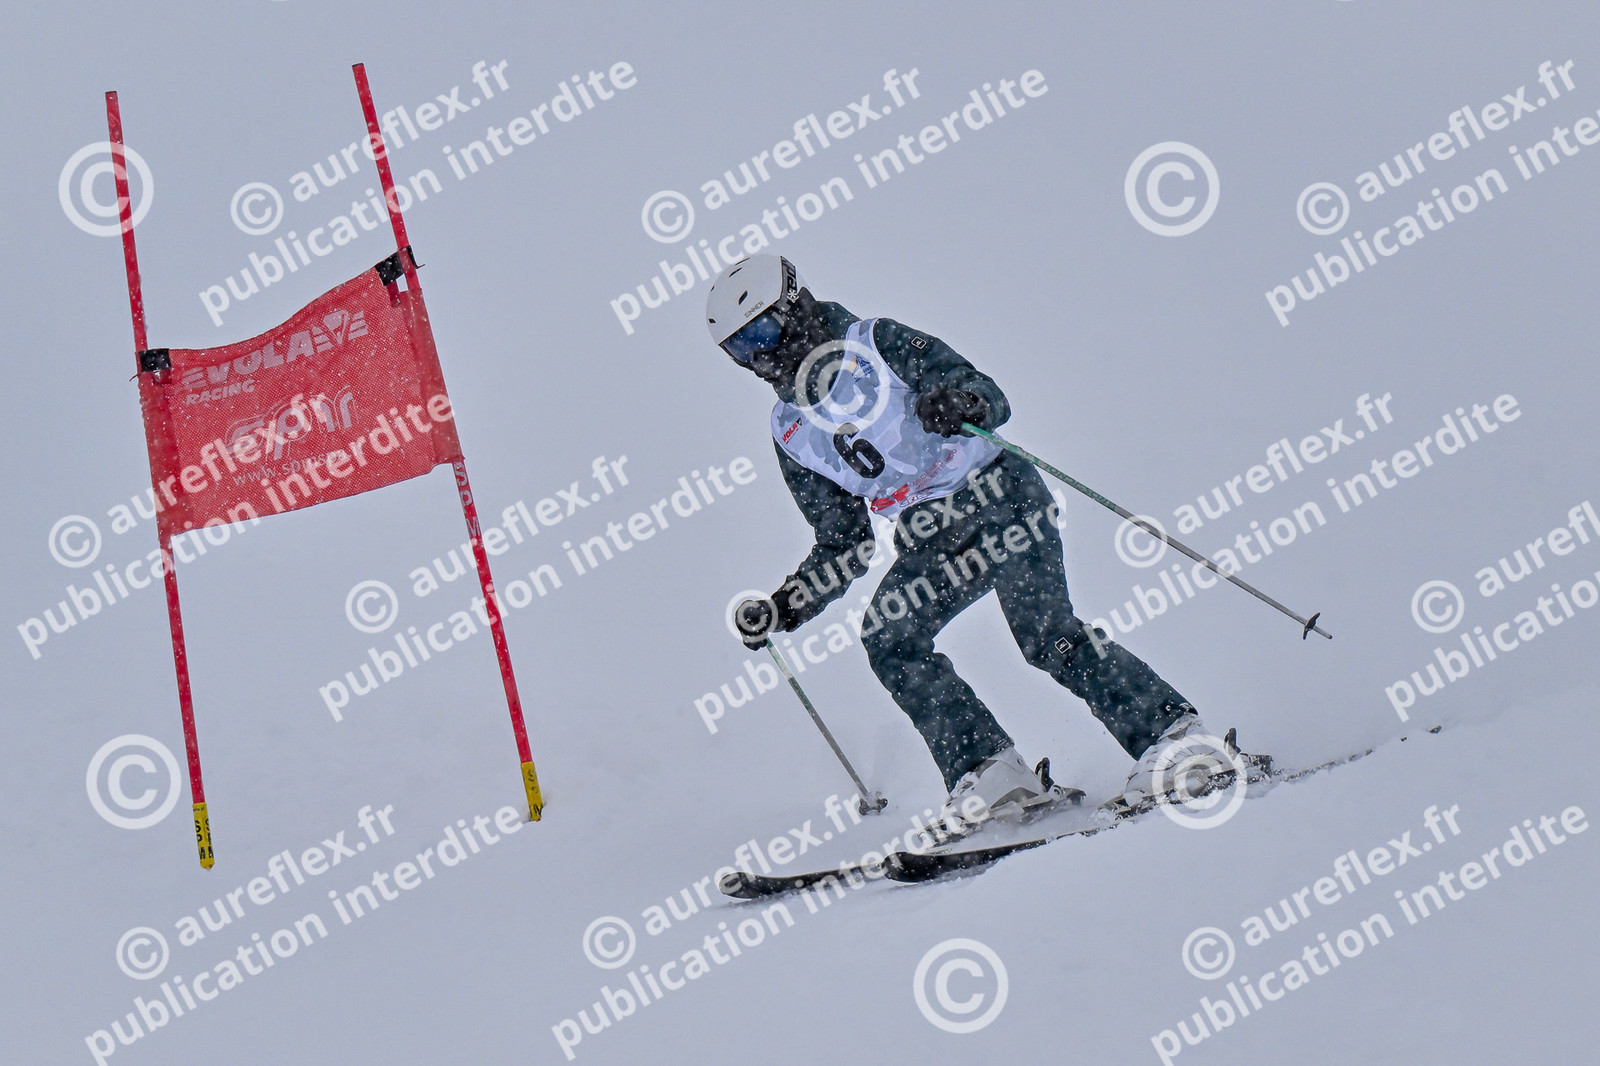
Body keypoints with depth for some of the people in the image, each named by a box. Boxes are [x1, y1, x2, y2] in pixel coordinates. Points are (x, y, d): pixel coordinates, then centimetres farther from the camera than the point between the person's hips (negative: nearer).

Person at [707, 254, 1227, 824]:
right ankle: (989, 772, -18)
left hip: (997, 495, -6)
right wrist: (784, 609, 6)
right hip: (931, 542, 6)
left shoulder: (875, 343, -2)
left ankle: (1174, 736, -19)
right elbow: (844, 547, 17)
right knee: (886, 639, -18)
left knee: (1045, 633, -22)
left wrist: (957, 403, -32)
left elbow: (987, 395, -8)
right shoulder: (790, 431, 14)